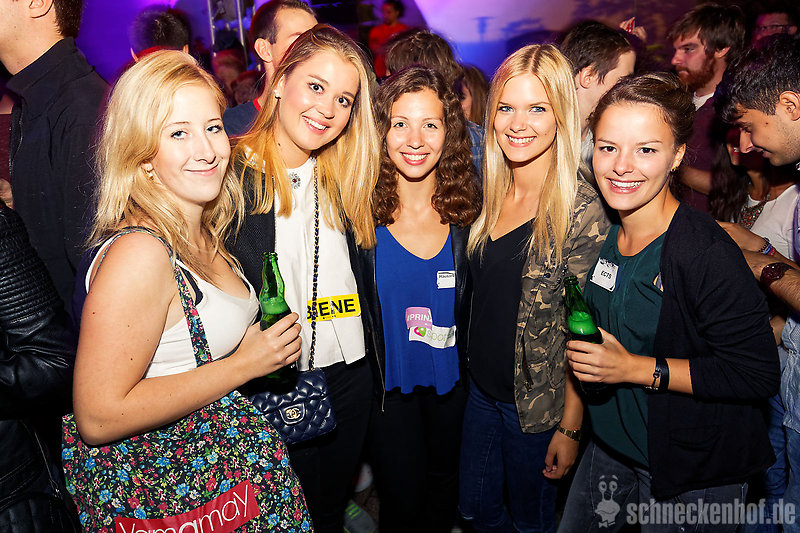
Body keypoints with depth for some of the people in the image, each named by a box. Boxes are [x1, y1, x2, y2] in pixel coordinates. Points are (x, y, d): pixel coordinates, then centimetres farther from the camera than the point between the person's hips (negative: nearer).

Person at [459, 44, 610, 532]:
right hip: (481, 390, 6)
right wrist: (469, 370, 7)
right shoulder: (493, 193, -1)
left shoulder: (582, 209, -20)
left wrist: (570, 426, -13)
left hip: (539, 402, -5)